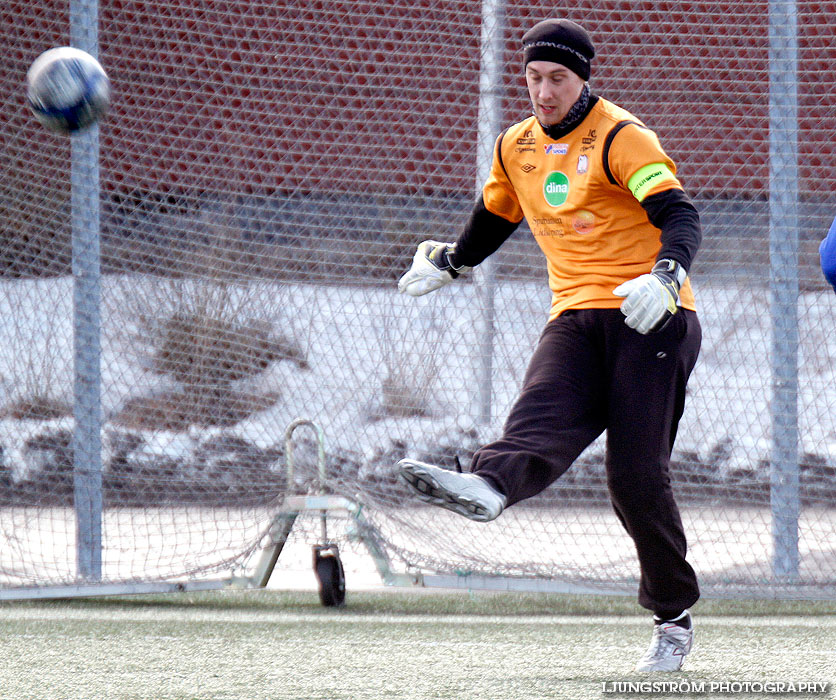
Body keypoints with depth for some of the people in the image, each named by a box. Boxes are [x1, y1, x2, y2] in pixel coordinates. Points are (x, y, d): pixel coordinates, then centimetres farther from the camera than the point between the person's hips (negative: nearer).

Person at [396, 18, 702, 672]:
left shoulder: (620, 137, -6)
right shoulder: (517, 147, 15)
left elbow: (679, 214, -18)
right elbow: (496, 215, 37)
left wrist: (665, 278, -36)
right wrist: (450, 260, 49)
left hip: (649, 320, -5)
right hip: (576, 317, 5)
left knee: (637, 477, -11)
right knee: (542, 412, -27)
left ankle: (673, 615, -2)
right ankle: (487, 488, -55)